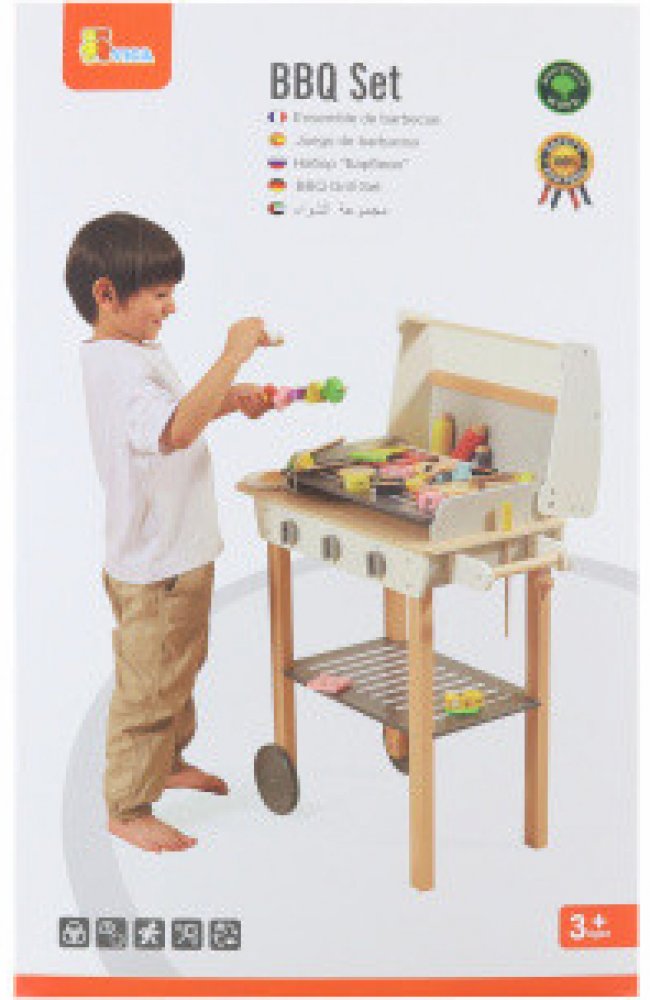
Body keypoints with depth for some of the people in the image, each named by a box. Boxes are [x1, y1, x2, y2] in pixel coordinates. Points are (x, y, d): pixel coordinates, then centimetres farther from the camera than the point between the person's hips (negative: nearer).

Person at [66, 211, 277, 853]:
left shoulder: (131, 355, 8)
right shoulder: (121, 369, -26)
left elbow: (174, 416, 24)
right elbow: (174, 431, -44)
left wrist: (230, 401, 6)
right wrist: (233, 356, -41)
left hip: (174, 553, 11)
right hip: (155, 565, -11)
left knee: (179, 667, 27)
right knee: (148, 685, 3)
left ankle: (169, 761, 47)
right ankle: (127, 808, 19)